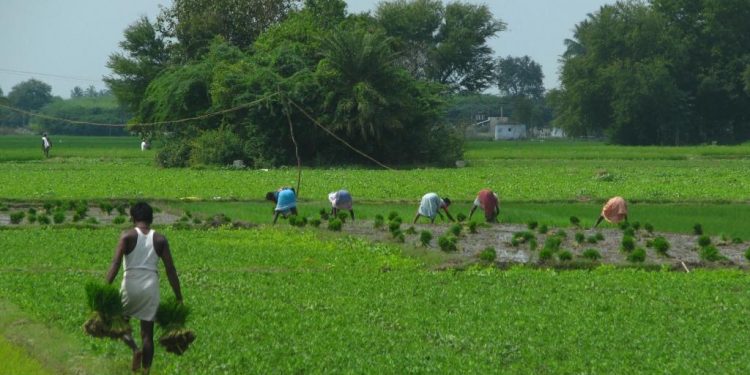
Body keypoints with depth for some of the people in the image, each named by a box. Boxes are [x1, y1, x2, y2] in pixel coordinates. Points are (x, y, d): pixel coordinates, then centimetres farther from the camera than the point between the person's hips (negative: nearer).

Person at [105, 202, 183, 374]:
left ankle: (134, 348, -10)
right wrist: (179, 298, 8)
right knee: (147, 333, 9)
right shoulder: (160, 240, 5)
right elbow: (170, 271, 3)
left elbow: (115, 263, -12)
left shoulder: (128, 236, -1)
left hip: (130, 287, -2)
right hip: (151, 289, 2)